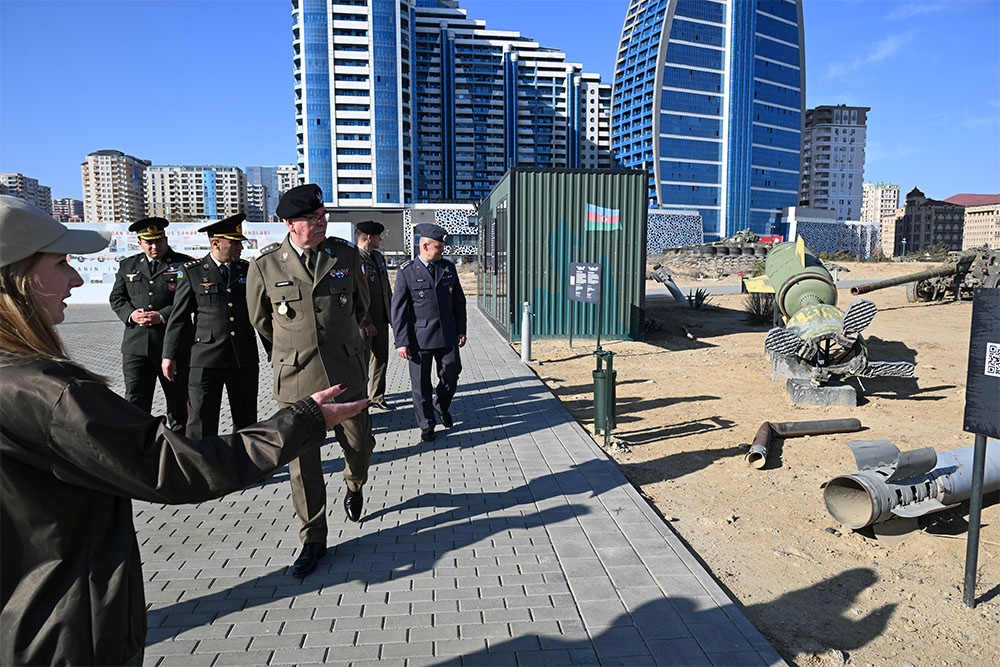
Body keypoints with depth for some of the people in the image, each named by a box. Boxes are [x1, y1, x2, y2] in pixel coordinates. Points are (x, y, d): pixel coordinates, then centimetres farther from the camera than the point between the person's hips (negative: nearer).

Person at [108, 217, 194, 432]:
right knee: (135, 400, -1)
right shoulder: (127, 265, 15)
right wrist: (130, 314, -7)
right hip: (136, 344, 3)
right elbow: (116, 298, 14)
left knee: (178, 400, 9)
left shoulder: (184, 264, 1)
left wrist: (162, 316, -17)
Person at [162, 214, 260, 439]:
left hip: (245, 360, 3)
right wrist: (170, 355, 1)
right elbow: (179, 317, 3)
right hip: (207, 360, -3)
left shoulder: (247, 269, 9)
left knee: (246, 422, 11)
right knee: (201, 424, -2)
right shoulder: (193, 272, 1)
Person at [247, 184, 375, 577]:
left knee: (359, 446, 10)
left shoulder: (346, 255, 1)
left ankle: (354, 487, 46)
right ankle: (313, 541, 21)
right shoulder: (265, 265, -4)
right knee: (303, 464, 4)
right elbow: (260, 321, 13)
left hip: (346, 371, 1)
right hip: (295, 378, -1)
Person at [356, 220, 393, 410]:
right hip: (363, 322, -8)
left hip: (381, 320, 8)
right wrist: (366, 322, -19)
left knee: (381, 360, 15)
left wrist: (392, 313, 16)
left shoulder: (379, 257, 14)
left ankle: (377, 397, 28)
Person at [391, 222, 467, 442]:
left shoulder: (448, 268, 7)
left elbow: (459, 301, 13)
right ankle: (426, 425, 19)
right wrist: (401, 342, -9)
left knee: (451, 375, 5)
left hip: (447, 335, 3)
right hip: (419, 338, -3)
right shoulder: (406, 272, -4)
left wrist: (461, 331, 7)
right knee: (421, 384, 4)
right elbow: (398, 310, -5)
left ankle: (441, 407, 35)